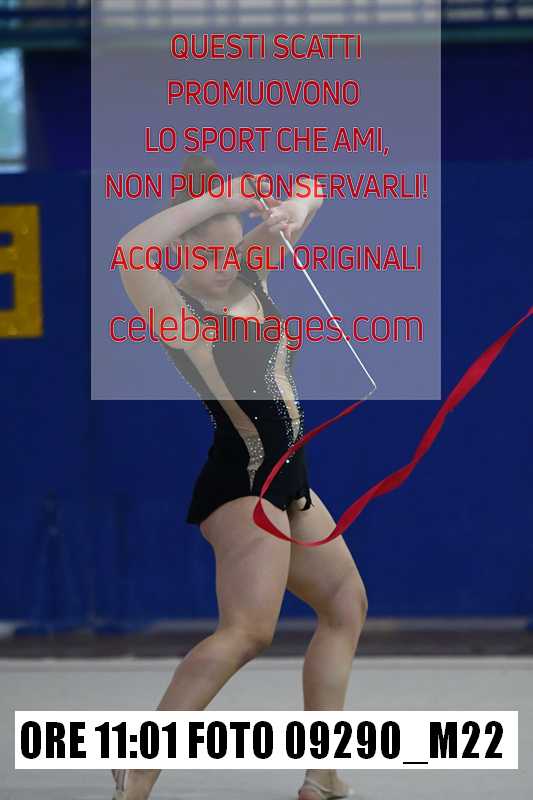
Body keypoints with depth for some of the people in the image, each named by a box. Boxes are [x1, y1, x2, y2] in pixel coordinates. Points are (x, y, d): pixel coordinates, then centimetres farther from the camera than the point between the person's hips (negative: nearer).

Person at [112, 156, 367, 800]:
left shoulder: (249, 273, 2)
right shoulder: (177, 313, -19)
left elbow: (311, 191, 10)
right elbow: (129, 253, -41)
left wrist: (295, 210, -14)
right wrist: (217, 199, -37)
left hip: (286, 482, 10)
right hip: (240, 485, -10)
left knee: (346, 604, 22)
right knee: (249, 629, -28)